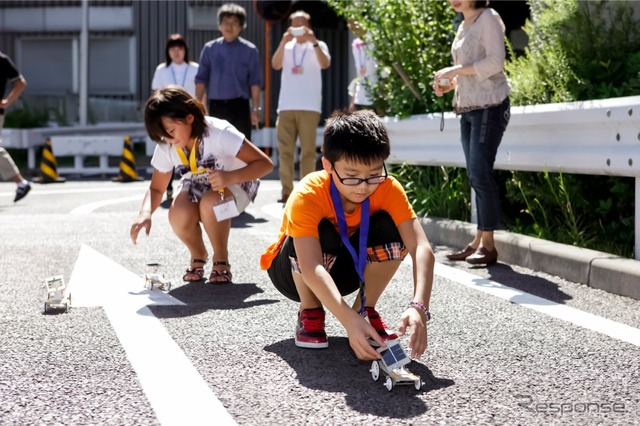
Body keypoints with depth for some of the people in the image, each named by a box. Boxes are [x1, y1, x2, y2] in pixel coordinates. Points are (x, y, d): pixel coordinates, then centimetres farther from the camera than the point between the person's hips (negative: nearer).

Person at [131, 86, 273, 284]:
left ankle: (221, 261, -13)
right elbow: (156, 188, -5)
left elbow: (265, 164, -30)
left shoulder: (219, 133, -31)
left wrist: (230, 177, -46)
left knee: (210, 202, -39)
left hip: (236, 182, -4)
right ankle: (198, 256, 2)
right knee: (179, 215, -31)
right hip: (196, 185, 4)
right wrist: (146, 212, -27)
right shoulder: (165, 148, -15)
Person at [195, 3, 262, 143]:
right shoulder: (209, 49, 5)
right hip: (216, 106, 2)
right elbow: (201, 79, 5)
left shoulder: (249, 50, 0)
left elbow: (255, 82, -1)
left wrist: (255, 108, -7)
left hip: (239, 106, -1)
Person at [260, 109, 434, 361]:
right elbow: (311, 268, -45)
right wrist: (349, 322, -58)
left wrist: (419, 307, -51)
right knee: (321, 233, -35)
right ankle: (310, 313, -9)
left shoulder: (388, 189, -24)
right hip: (295, 273, -3)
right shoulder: (307, 196, -34)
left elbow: (421, 248, -34)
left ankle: (365, 309, -5)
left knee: (390, 230, -25)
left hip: (347, 267, 3)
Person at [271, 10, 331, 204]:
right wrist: (283, 42, -17)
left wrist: (313, 41, -23)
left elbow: (325, 64, -13)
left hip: (309, 106, -3)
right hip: (286, 106, 3)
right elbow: (275, 65, -5)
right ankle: (287, 191, 4)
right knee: (285, 151, 1)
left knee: (308, 151, -3)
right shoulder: (286, 47, 13)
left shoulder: (318, 46, 6)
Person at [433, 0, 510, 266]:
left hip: (489, 106, -8)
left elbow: (495, 62, -16)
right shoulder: (463, 27, 17)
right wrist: (449, 84, 5)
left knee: (480, 172, -12)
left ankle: (488, 244, -9)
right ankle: (478, 241, 9)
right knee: (475, 175, 6)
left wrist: (455, 70, -15)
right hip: (467, 108, 8)